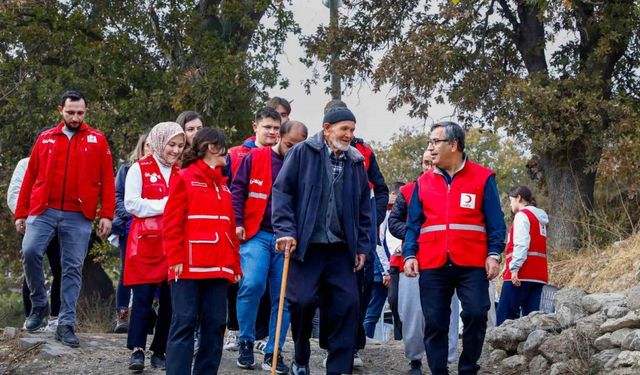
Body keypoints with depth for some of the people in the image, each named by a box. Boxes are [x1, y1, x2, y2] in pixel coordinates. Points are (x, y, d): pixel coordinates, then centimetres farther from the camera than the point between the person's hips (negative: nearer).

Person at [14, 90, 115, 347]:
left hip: (78, 216, -1)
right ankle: (39, 305, 3)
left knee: (73, 268, 0)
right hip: (43, 211, 1)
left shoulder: (97, 140, 7)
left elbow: (107, 180, 3)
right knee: (30, 252, -17)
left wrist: (106, 215, -4)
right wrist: (21, 213, 9)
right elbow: (30, 178, 12)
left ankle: (66, 324, 5)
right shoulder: (45, 139, 11)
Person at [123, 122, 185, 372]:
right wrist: (166, 205, -10)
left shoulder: (182, 173, 14)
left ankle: (160, 351, 11)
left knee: (170, 299, 4)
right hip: (146, 242, -4)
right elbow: (132, 204, -8)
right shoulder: (140, 168, 1)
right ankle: (137, 349, -2)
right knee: (143, 296, -7)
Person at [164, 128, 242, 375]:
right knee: (185, 322, -7)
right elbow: (171, 223, -6)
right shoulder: (184, 179, -1)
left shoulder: (223, 185, 19)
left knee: (215, 324, 5)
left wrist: (235, 264, 13)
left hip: (218, 268, 7)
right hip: (189, 268, -6)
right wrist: (176, 259, -13)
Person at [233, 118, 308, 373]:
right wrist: (237, 223, -4)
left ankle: (273, 353, 10)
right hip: (257, 235, -2)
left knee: (283, 296, 1)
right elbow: (237, 190, 4)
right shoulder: (255, 158, 2)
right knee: (252, 284, -20)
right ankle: (246, 343, -1)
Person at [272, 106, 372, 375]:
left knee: (348, 303, -4)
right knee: (303, 301, -9)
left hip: (341, 248, 4)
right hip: (305, 245, -4)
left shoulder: (356, 162, 13)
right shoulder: (302, 153, 0)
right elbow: (282, 191, -4)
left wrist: (362, 245, 13)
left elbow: (364, 208, 18)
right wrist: (285, 230, -13)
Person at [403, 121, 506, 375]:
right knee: (434, 324, 2)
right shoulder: (423, 183, 14)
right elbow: (413, 225, 15)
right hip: (432, 267, 3)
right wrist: (409, 255, 2)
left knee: (476, 314, -13)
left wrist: (494, 254, -7)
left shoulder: (482, 178, 5)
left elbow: (495, 222, 4)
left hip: (472, 265, -3)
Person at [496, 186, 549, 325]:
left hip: (522, 274, -9)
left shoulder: (522, 215, -4)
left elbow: (521, 244, -16)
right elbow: (537, 245, 18)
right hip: (538, 275, 9)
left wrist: (514, 268, -21)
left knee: (504, 314, -9)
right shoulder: (540, 217, 22)